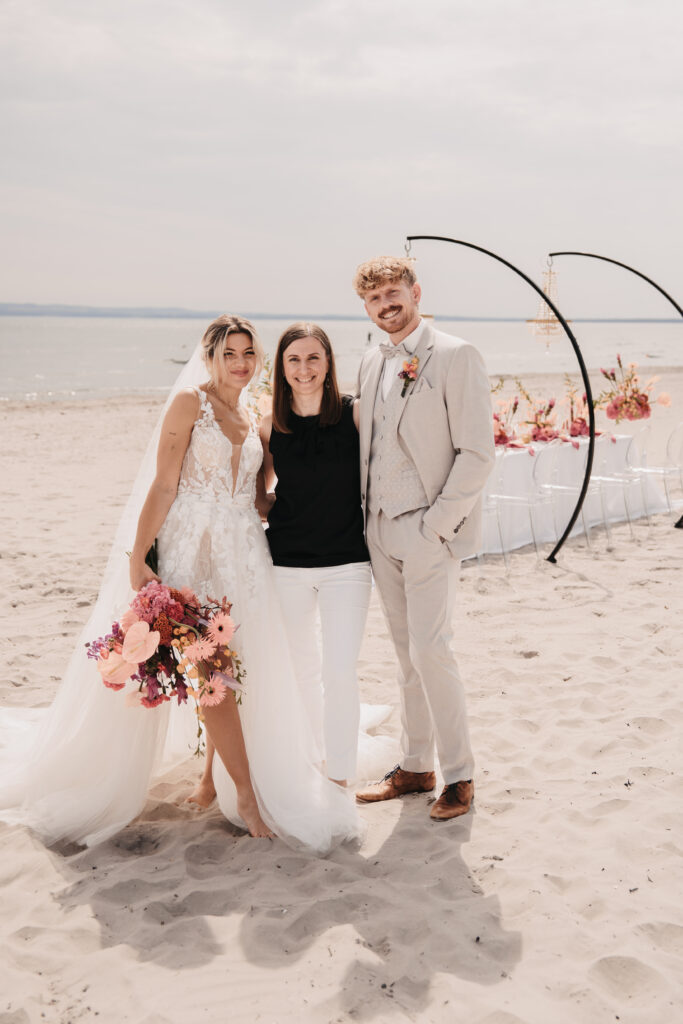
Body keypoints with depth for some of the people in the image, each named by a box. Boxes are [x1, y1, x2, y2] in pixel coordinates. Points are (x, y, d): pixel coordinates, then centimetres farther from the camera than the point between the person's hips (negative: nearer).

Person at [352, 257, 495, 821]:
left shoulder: (456, 356, -8)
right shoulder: (372, 363, 13)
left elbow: (478, 451, -13)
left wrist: (437, 522, -15)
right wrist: (367, 515, 10)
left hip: (429, 530, -7)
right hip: (381, 530, 7)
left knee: (430, 650, -9)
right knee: (407, 653, 13)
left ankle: (459, 775, 7)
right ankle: (415, 767, 23)